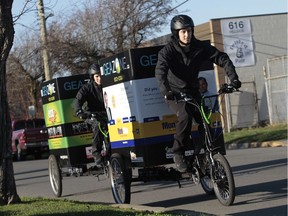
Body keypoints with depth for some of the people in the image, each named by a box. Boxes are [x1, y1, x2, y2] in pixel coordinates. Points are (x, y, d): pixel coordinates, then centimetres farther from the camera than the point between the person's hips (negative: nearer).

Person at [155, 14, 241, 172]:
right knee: (185, 116, -32)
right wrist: (165, 91, -49)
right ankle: (178, 154, -18)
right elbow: (160, 71, -32)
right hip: (175, 93, -4)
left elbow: (222, 58, -6)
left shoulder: (200, 47, -6)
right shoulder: (168, 51, -17)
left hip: (192, 91, 4)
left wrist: (233, 78, -20)